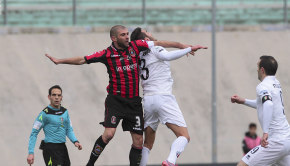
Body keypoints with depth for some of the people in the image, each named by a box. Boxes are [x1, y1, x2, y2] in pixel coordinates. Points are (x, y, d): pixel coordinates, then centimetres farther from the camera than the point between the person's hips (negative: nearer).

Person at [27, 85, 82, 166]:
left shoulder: (65, 111, 11)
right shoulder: (45, 113, -9)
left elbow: (69, 130, 20)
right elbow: (34, 133, -8)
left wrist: (75, 141, 0)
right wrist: (31, 153, -16)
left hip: (62, 148, 7)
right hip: (51, 149, -7)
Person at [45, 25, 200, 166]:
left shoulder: (135, 46, 2)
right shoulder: (107, 54, -6)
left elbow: (159, 43, 7)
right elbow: (82, 60, 0)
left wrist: (186, 46, 9)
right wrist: (59, 61, -3)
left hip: (134, 101, 4)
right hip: (115, 100, -4)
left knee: (138, 141, 0)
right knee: (108, 134, -20)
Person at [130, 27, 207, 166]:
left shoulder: (139, 57, 16)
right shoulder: (155, 49, -2)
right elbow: (167, 56, -23)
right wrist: (189, 49, -23)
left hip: (147, 100, 7)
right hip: (163, 97, -7)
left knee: (148, 143, 15)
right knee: (184, 136, -11)